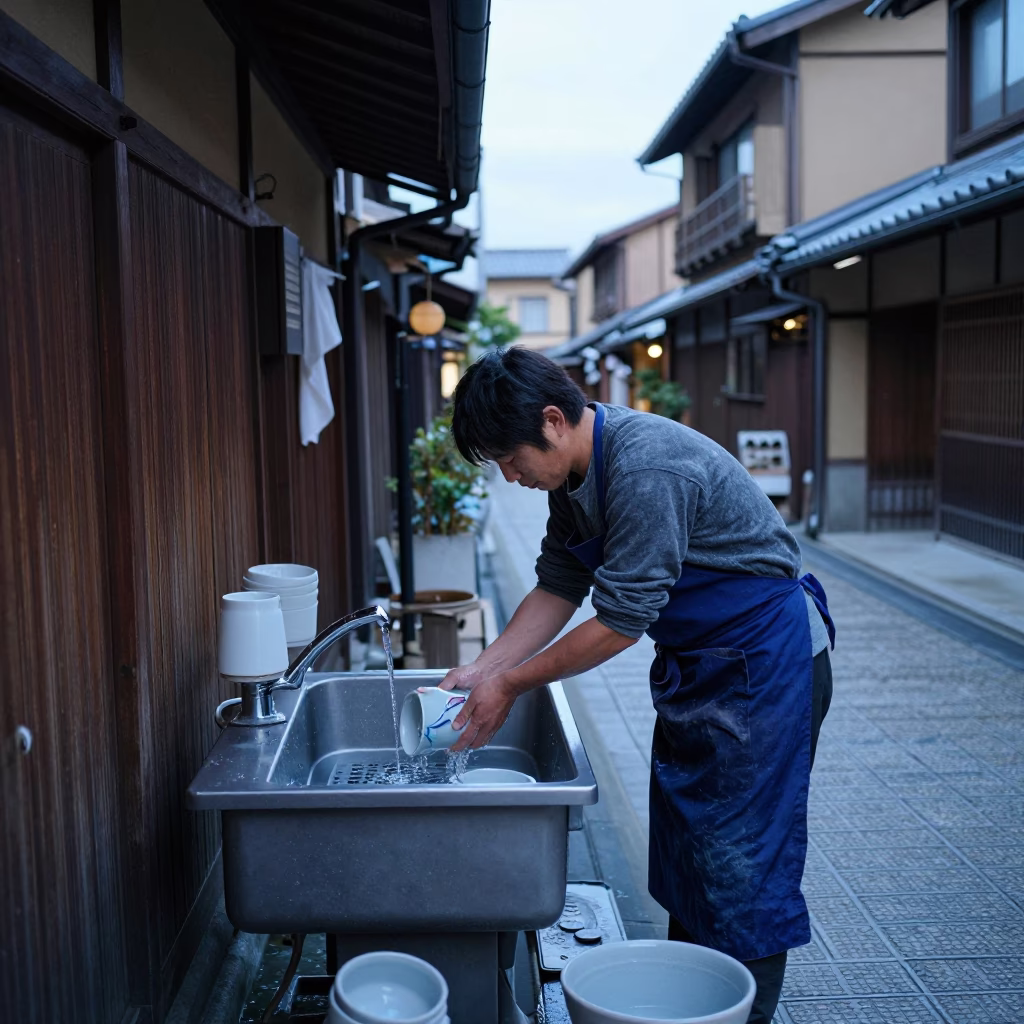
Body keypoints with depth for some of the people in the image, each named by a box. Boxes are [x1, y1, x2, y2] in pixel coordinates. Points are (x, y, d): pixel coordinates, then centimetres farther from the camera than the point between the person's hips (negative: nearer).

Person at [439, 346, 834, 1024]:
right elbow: (559, 588, 7)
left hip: (764, 661, -9)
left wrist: (511, 685, -17)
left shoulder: (646, 469, -30)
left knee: (741, 865, -3)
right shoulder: (575, 472, 0)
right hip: (696, 661, 9)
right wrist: (484, 669, -2)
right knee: (682, 847, 16)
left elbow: (619, 623, -27)